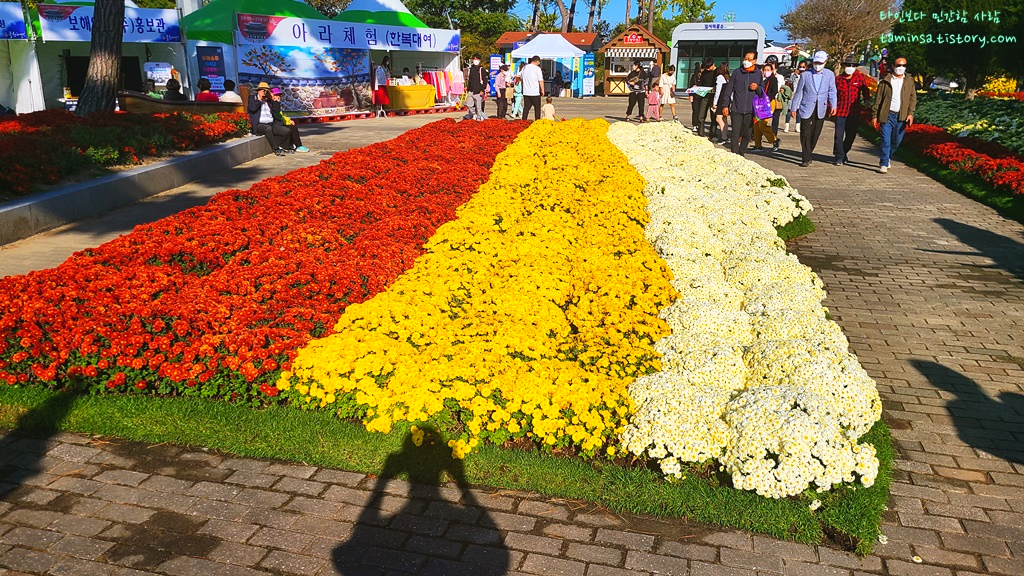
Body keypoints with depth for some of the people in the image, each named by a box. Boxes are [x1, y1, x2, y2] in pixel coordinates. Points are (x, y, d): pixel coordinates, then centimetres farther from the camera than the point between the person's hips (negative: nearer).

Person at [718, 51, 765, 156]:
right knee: (735, 134, -5)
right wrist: (725, 105, 0)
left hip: (750, 110, 2)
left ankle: (741, 154, 21)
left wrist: (757, 88, -7)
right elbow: (728, 89, 4)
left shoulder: (758, 74, 7)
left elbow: (763, 90, 16)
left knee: (747, 135, 8)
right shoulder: (737, 72, 3)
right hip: (736, 109, -2)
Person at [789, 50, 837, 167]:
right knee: (805, 134, -6)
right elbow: (798, 92, 6)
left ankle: (808, 155, 22)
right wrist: (793, 108, 4)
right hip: (806, 109, -2)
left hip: (821, 110, 2)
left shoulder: (830, 75, 7)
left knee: (815, 135, 6)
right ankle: (806, 159, -1)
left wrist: (833, 106, -4)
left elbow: (832, 91, 8)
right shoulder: (805, 75, 3)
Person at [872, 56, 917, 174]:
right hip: (887, 115, -3)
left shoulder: (910, 81, 10)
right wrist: (874, 116, -1)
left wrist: (910, 113, -4)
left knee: (897, 141, 10)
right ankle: (883, 164, -4)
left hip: (902, 116, 3)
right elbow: (878, 99, 3)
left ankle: (886, 158, 32)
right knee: (886, 140, -9)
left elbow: (913, 98, 9)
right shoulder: (885, 81, 2)